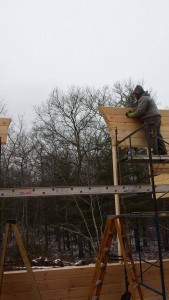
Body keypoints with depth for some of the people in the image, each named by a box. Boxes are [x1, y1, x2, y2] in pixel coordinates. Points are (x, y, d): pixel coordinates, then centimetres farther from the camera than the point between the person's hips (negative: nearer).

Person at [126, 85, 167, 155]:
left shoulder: (143, 98, -6)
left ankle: (154, 154, -16)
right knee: (157, 136, 8)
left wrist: (130, 115, -2)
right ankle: (163, 153, 7)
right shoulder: (147, 97, 28)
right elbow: (143, 110, 27)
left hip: (151, 118, -11)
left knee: (151, 136, -12)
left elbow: (140, 111, -15)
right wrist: (132, 112, 17)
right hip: (156, 117, 11)